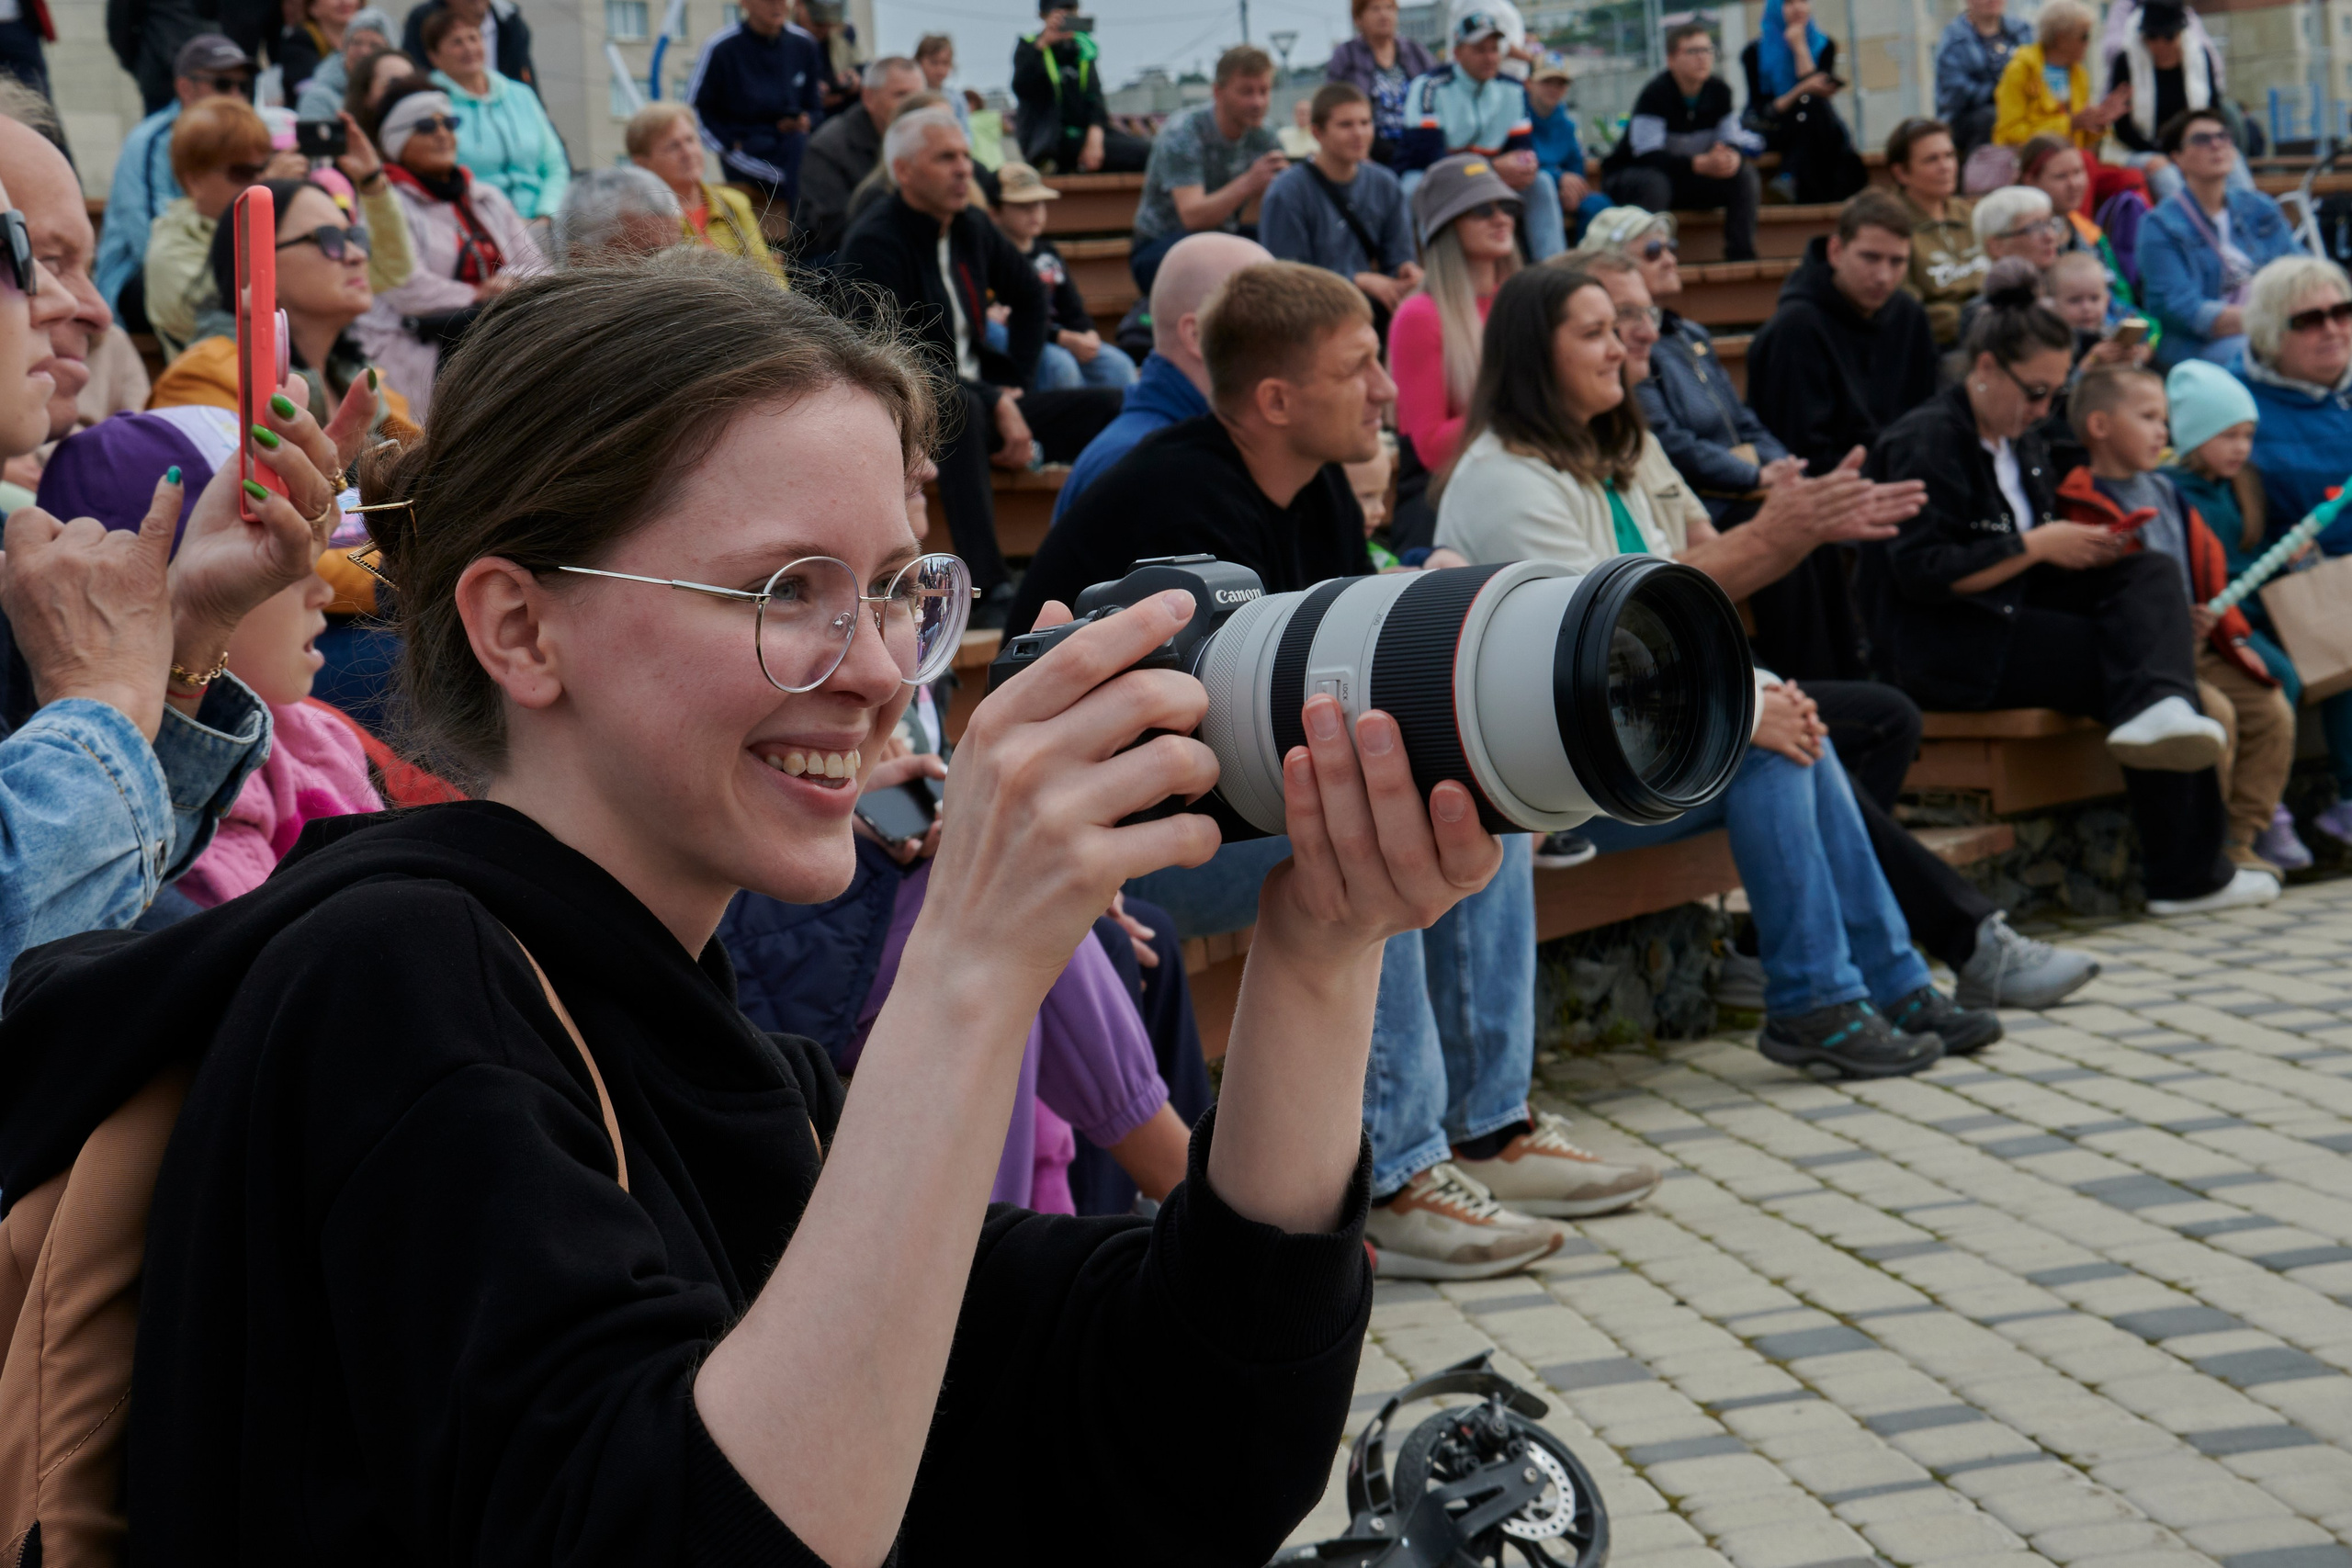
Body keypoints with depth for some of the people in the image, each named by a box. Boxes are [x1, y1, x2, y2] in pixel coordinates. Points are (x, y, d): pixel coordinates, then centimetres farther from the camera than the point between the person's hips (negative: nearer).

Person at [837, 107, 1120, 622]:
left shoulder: (970, 227, 10)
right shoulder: (875, 243, -14)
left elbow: (1029, 295, 26)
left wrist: (1010, 389, 13)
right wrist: (995, 405, -22)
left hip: (981, 405, 8)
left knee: (1109, 404, -7)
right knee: (959, 405, -41)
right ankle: (990, 589, -45)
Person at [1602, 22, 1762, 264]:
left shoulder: (1718, 91, -3)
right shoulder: (1655, 93, -23)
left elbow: (1732, 141, 0)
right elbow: (1647, 155, -30)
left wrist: (1733, 157, -28)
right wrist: (1700, 164, -40)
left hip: (1689, 180, 6)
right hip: (1634, 174, -6)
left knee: (1744, 176, -12)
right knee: (1654, 183, -39)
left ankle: (1741, 257, -13)